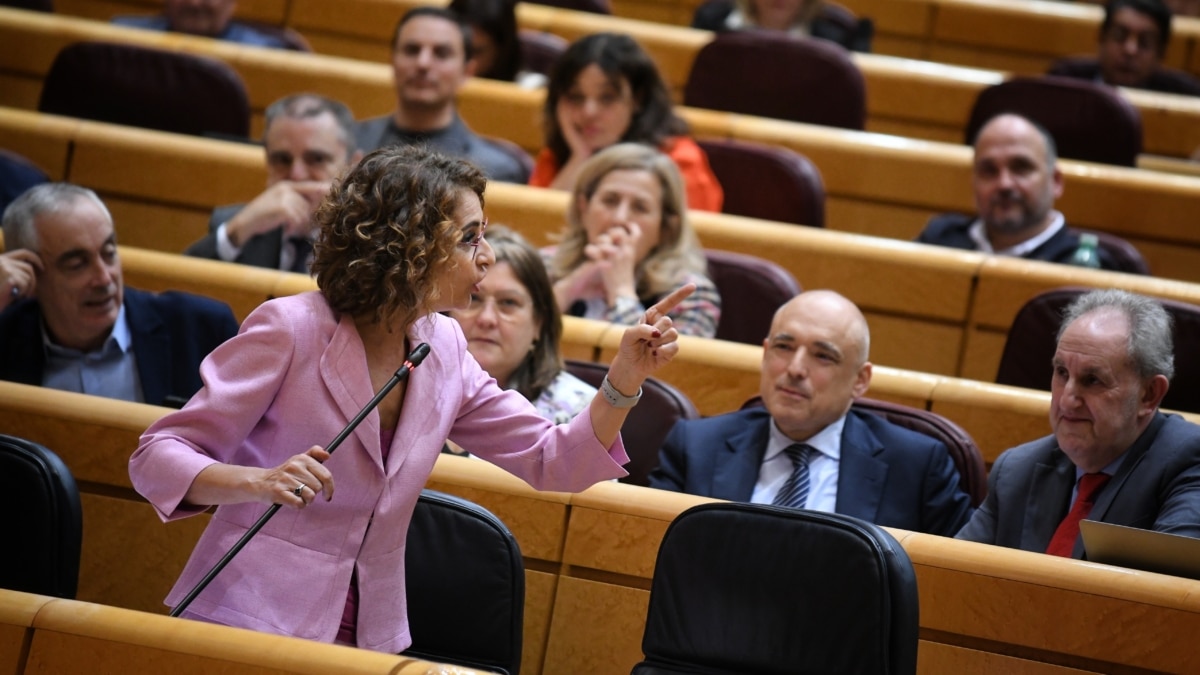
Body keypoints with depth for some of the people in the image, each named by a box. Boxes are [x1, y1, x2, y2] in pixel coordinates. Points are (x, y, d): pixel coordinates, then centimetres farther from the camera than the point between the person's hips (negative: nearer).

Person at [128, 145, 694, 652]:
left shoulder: (442, 349, 8)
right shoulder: (290, 329, -11)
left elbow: (552, 462, 13)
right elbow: (156, 458, -11)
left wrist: (625, 380, -3)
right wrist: (260, 482, -29)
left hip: (369, 641, 7)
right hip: (245, 633, -6)